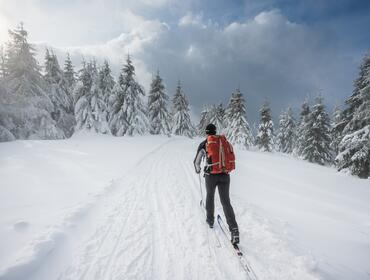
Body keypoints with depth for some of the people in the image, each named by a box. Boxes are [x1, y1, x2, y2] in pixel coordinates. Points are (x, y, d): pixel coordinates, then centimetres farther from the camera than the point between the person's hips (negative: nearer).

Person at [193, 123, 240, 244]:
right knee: (226, 202, 4)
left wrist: (197, 169, 28)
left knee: (210, 196, 24)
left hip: (211, 175, -1)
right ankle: (234, 229, -9)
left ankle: (210, 220, 40)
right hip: (224, 175, 2)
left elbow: (197, 161, 5)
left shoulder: (203, 144, -1)